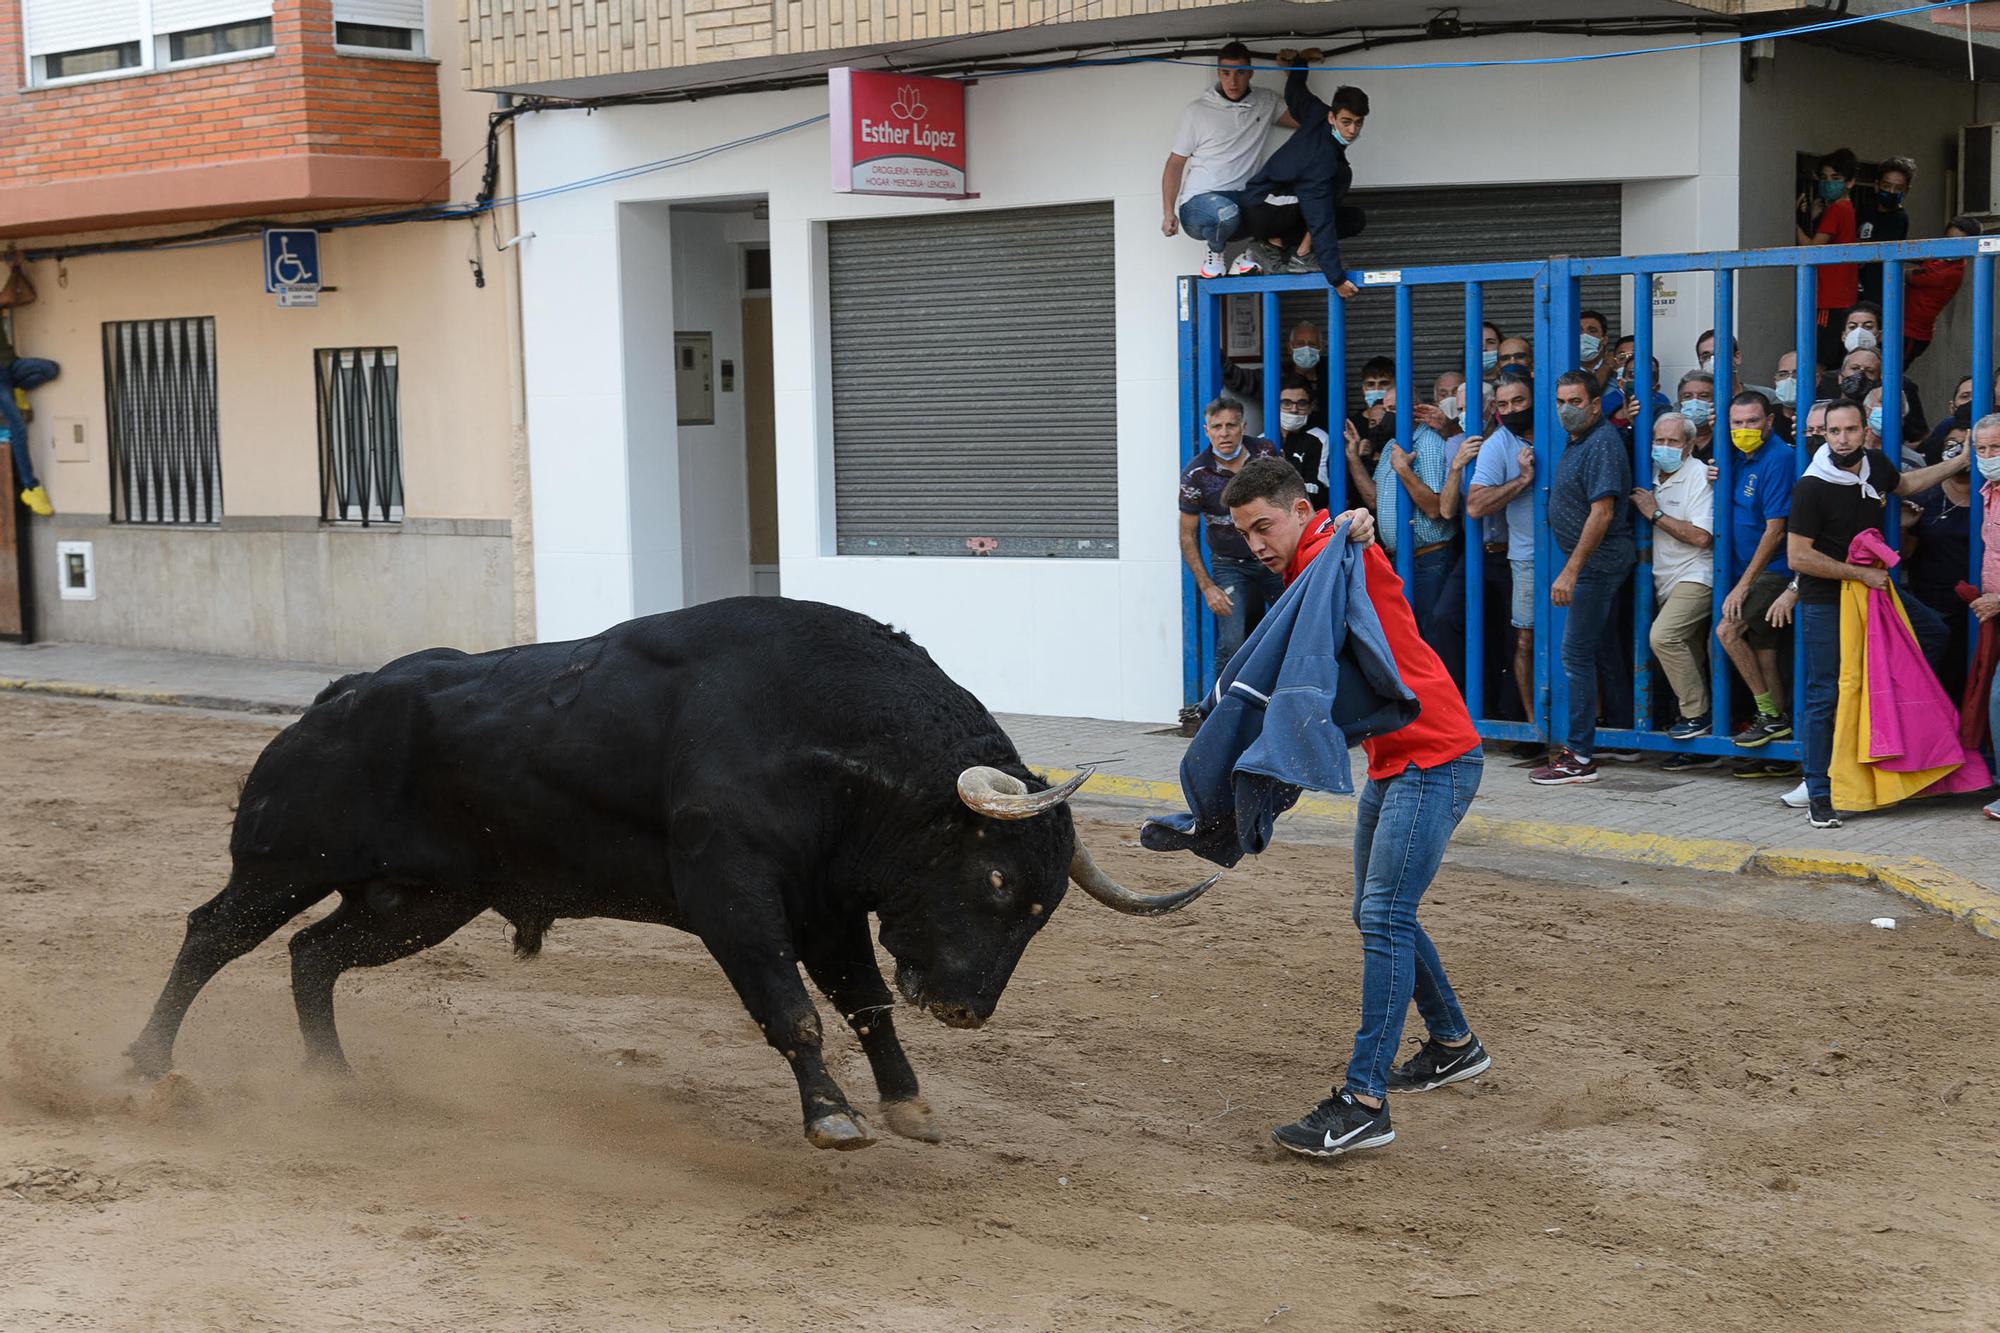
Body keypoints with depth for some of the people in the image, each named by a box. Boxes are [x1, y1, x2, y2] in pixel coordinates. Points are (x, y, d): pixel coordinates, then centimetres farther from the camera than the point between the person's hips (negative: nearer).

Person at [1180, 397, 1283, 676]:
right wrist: (1207, 587, -14)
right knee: (1233, 643, -15)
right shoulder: (1195, 475, -14)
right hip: (1230, 565, -3)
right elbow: (1187, 536, -7)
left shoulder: (1266, 451, -7)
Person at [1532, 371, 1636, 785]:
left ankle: (1579, 756, -9)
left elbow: (1601, 513, -23)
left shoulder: (1601, 444, -17)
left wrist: (1571, 570, -24)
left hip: (1598, 562, -10)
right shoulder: (1580, 441, 14)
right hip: (1598, 563, 10)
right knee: (1604, 650, 16)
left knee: (1577, 653, -10)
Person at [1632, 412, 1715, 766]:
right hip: (1664, 581, 8)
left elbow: (1701, 537, -18)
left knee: (1663, 635, -26)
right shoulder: (1653, 476, 12)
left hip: (1694, 577, -8)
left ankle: (1696, 713, -13)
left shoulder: (1698, 476, -10)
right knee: (1686, 657, 7)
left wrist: (1655, 514, -14)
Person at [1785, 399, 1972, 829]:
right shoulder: (1812, 487, -18)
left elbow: (1905, 483, 27)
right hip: (1824, 603, -6)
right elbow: (1798, 556, -19)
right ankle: (1819, 796, 0)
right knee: (1825, 695, -5)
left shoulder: (1876, 464, 1)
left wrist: (1962, 462, 28)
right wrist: (1861, 574, -16)